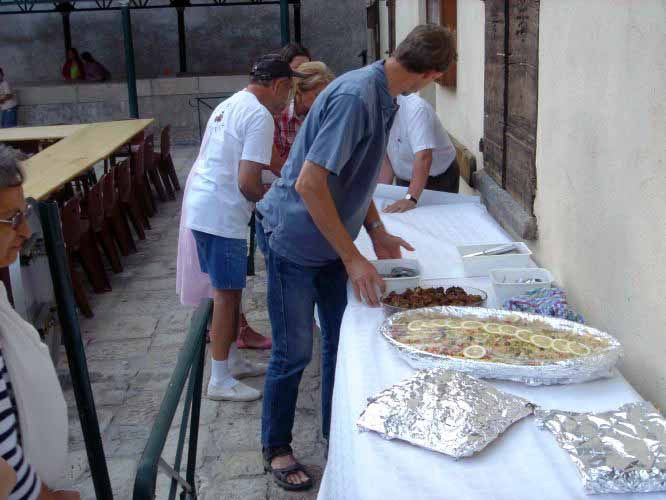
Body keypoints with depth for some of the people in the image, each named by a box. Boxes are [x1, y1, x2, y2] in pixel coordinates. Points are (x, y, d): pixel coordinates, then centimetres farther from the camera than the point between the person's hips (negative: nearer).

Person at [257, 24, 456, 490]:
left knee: (341, 339, 15)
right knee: (294, 351, 3)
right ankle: (276, 448, 24)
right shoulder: (355, 96, -27)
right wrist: (353, 258, -26)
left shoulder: (384, 98, 2)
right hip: (294, 238, -9)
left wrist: (378, 233, 8)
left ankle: (336, 434, 33)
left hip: (331, 239, 9)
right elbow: (309, 184, -30)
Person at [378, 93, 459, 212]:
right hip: (405, 179, 6)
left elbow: (423, 157, -39)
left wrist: (411, 199, -47)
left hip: (438, 179, -6)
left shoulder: (414, 107, -30)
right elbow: (387, 157, -1)